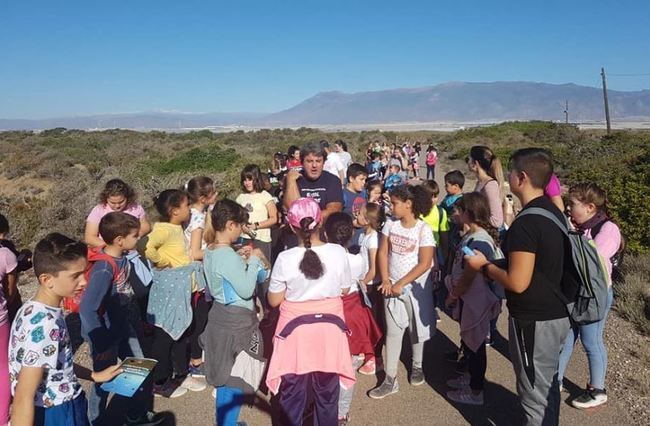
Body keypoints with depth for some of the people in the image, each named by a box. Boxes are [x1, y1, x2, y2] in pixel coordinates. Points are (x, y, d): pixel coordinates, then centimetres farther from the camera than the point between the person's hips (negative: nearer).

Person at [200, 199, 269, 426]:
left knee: (226, 377, 21)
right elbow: (246, 290, -23)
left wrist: (240, 259, 9)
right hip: (236, 321, -10)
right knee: (234, 381, 2)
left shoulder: (211, 251, 5)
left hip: (221, 315, 10)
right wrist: (253, 260, -14)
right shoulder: (228, 255, -24)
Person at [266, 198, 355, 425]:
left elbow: (274, 300, -7)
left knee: (292, 392, 17)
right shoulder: (338, 253, -13)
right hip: (329, 326, 2)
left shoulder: (285, 259, -19)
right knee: (327, 390, 21)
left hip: (296, 329, -2)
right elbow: (345, 290, 1)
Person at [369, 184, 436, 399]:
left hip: (415, 287, -3)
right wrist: (385, 280, -8)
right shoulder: (390, 224, -1)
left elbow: (425, 264, -16)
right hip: (392, 286, 4)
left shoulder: (423, 230, -15)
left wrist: (401, 284, -16)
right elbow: (383, 252, 2)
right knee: (392, 331, 4)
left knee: (416, 329, 13)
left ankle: (417, 366, 38)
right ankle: (390, 379, 10)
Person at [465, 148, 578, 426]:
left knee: (535, 392, 8)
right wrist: (512, 244, 16)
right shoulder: (553, 212, 4)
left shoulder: (526, 224, -25)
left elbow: (518, 283, -25)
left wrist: (484, 265, -12)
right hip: (557, 314, 9)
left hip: (535, 320, -9)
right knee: (548, 385, 24)